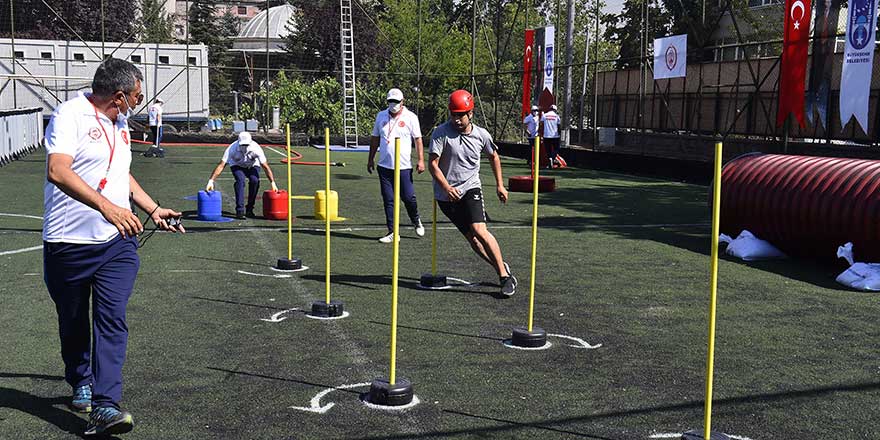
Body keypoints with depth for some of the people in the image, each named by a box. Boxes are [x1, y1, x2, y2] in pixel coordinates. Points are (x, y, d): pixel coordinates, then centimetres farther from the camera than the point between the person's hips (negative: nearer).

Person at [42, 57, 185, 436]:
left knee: (112, 320, -9)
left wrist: (153, 210, 27)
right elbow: (58, 171, -26)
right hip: (69, 244, -5)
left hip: (118, 242, 5)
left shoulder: (119, 124, 17)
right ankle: (81, 382, 37)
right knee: (73, 323, 12)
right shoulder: (70, 115, -11)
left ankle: (104, 406, -12)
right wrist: (106, 206, -36)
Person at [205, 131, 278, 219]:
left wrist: (273, 183, -34)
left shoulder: (256, 148, -33)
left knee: (255, 180, -27)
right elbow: (221, 165, -33)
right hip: (237, 166, -1)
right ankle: (240, 211, -27)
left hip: (252, 166, 1)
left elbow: (265, 166, -29)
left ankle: (249, 209, -10)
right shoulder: (232, 148, -33)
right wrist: (211, 181, -40)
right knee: (240, 180, -30)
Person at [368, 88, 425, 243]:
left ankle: (416, 221, 26)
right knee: (388, 200, 3)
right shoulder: (381, 116, 9)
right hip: (384, 166, 3)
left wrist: (421, 160, -11)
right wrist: (370, 159, 15)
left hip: (404, 166, -3)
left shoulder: (410, 117, -2)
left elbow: (418, 139, -3)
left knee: (408, 197, -3)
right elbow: (375, 139, 16)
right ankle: (392, 232, 10)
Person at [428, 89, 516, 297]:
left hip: (471, 188, 0)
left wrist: (500, 185, 18)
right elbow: (432, 164, -13)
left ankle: (505, 275, -12)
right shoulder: (441, 133, -10)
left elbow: (493, 156, 19)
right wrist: (446, 187, -25)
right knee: (471, 237, -1)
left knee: (479, 230, -19)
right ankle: (501, 268, 16)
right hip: (446, 195, 0)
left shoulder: (481, 134, -1)